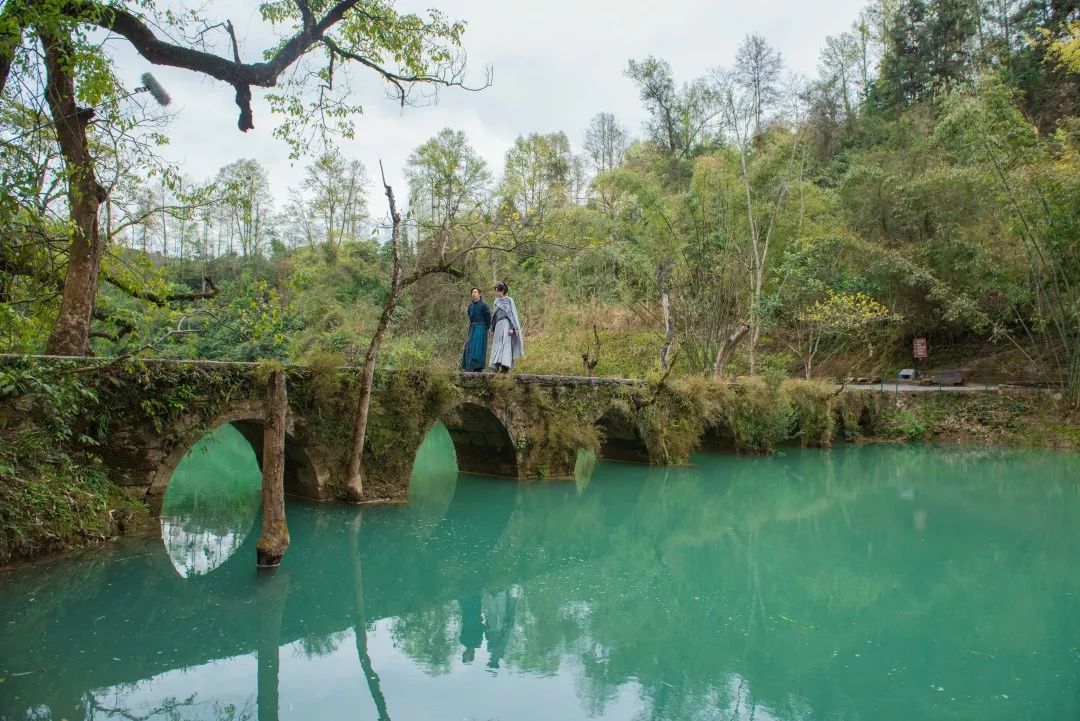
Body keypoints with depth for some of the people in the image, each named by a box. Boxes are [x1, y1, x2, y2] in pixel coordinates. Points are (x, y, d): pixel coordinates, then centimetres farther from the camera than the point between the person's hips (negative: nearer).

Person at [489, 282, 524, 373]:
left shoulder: (509, 300, -3)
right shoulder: (497, 302, 16)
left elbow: (513, 314, -8)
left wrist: (511, 328, -17)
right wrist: (492, 330, 16)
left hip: (506, 325, -7)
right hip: (498, 325, 7)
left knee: (506, 344, -14)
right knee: (497, 345, -1)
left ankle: (506, 365, -20)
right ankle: (497, 364, -3)